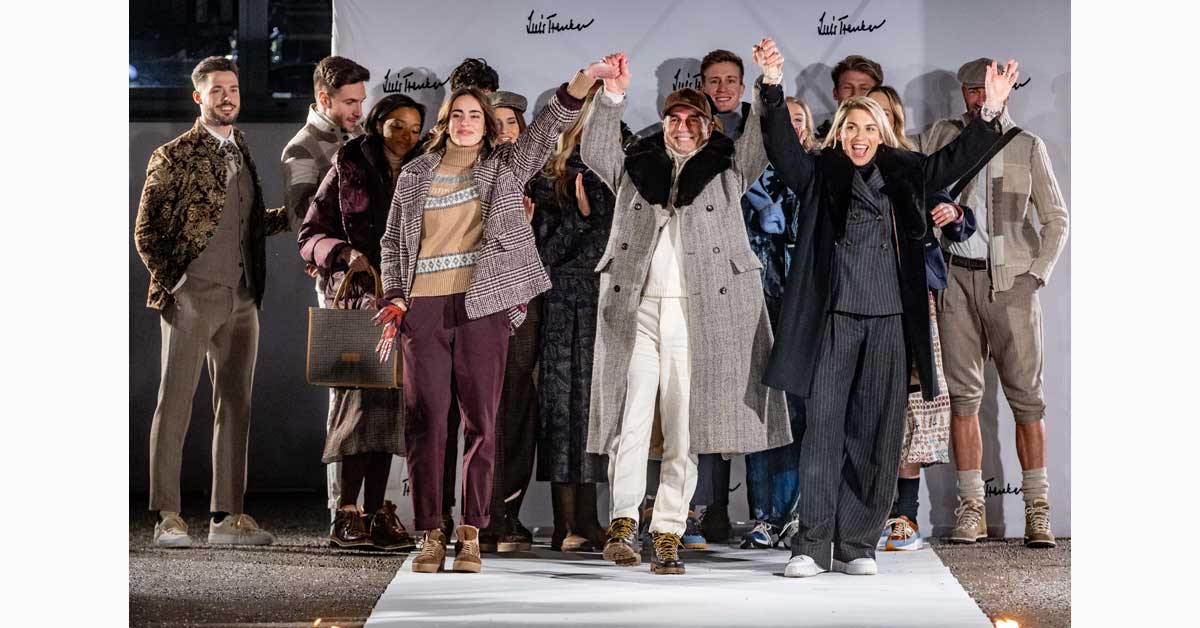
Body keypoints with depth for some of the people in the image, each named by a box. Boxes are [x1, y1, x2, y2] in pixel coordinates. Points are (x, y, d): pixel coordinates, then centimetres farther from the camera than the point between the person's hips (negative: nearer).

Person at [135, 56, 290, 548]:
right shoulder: (173, 156, -3)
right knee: (175, 404, -2)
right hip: (191, 298, -6)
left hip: (242, 300, 6)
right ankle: (167, 517, 2)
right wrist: (170, 283, -8)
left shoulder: (242, 153, 15)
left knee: (235, 406, 7)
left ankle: (228, 516, 13)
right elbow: (146, 232, -2)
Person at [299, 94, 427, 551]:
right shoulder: (349, 169, 5)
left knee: (390, 403, 1)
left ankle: (375, 514, 4)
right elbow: (310, 234, 3)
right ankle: (346, 515, -15)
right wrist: (344, 253, -16)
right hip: (359, 295, -4)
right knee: (364, 396, -16)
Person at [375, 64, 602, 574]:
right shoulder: (415, 174, 14)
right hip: (423, 307, 1)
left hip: (482, 304, -1)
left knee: (481, 422, -1)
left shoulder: (505, 166, 10)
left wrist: (582, 81, -20)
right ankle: (430, 535, 4)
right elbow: (393, 241, 17)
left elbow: (547, 126, -4)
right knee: (424, 422, -1)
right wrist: (394, 300, 4)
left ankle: (471, 534, 4)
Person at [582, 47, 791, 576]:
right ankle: (624, 521, -4)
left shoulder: (727, 167, 13)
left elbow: (761, 145, -1)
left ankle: (668, 533, 4)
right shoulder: (636, 165, 17)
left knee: (684, 428, 0)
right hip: (635, 305, 1)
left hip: (699, 310, -1)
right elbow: (594, 152, 3)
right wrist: (612, 97, -9)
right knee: (630, 418, -7)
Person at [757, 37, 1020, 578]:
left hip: (889, 319, 3)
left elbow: (952, 161, 7)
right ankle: (813, 546, -2)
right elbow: (782, 148, -8)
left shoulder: (900, 175, 12)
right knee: (824, 428, -4)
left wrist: (989, 115, -7)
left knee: (876, 434, 3)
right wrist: (773, 89, -23)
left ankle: (856, 546, 9)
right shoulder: (820, 174, 5)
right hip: (834, 317, -3)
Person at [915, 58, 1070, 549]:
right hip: (957, 274, 1)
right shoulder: (942, 136, 11)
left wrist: (1037, 274, -2)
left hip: (1010, 279, -1)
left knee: (1026, 394, -3)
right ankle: (971, 509, 4)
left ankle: (1037, 511, 1)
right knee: (963, 393, 0)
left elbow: (1056, 219, 9)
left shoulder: (1027, 146, 8)